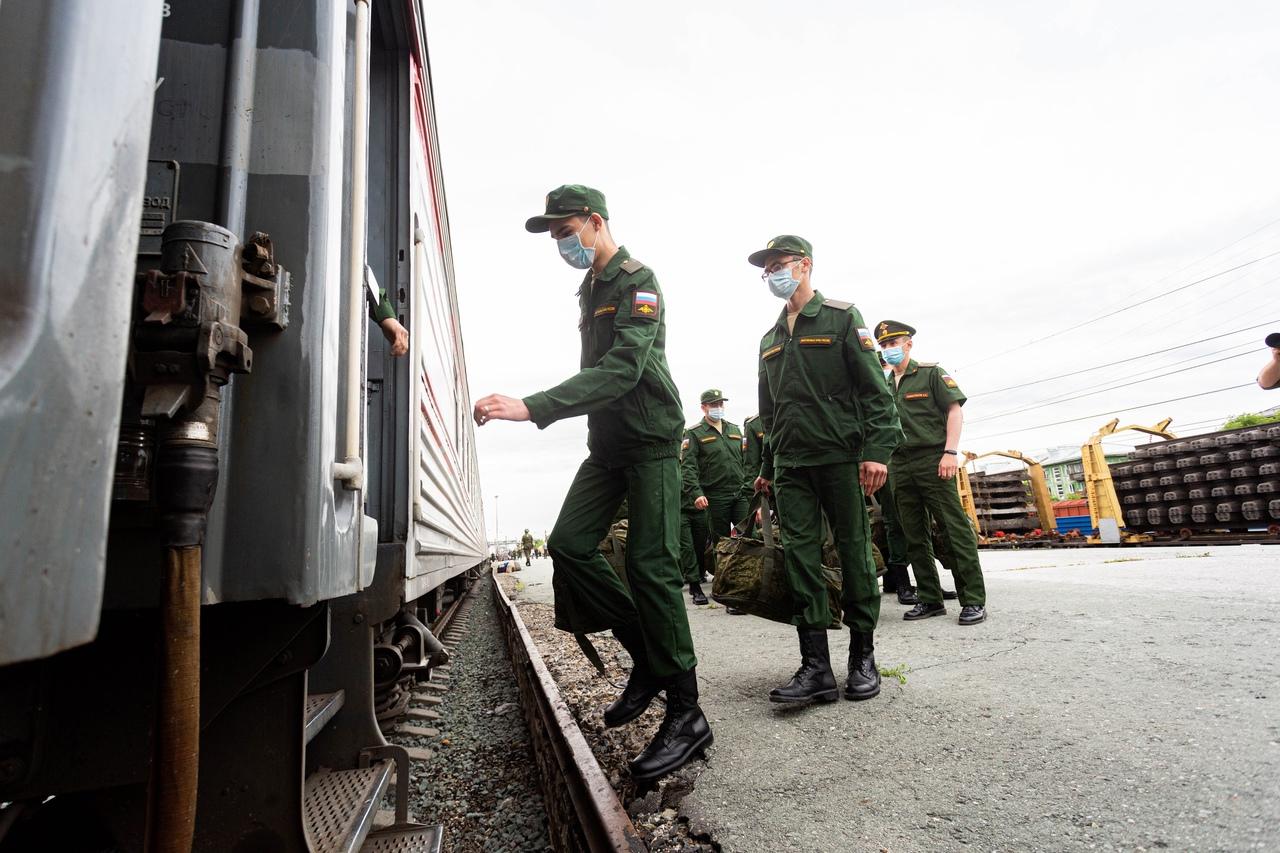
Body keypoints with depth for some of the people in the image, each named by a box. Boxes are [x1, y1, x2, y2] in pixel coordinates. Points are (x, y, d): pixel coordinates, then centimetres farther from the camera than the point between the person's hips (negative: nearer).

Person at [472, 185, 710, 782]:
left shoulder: (638, 281, -11)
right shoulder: (589, 290, 17)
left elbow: (622, 368, -26)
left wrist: (532, 408, -35)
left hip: (650, 441, -8)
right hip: (607, 445, 8)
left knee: (650, 565, -12)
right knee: (568, 544, -2)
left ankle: (686, 715, 1)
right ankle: (647, 655, 13)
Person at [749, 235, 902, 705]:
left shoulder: (842, 318, 3)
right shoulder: (770, 339, 19)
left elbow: (875, 389, -5)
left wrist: (877, 449, -16)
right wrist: (768, 466, 19)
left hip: (841, 456, -4)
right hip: (791, 464, 5)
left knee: (854, 553, 2)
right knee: (800, 557, -2)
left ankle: (863, 659, 16)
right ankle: (816, 667, 2)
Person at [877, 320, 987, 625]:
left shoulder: (931, 373, 4)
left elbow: (954, 410, -2)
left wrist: (950, 452, -13)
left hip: (932, 460, -5)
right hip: (899, 465, 5)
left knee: (955, 529, -5)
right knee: (915, 537, 6)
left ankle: (974, 600, 1)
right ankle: (930, 599, 14)